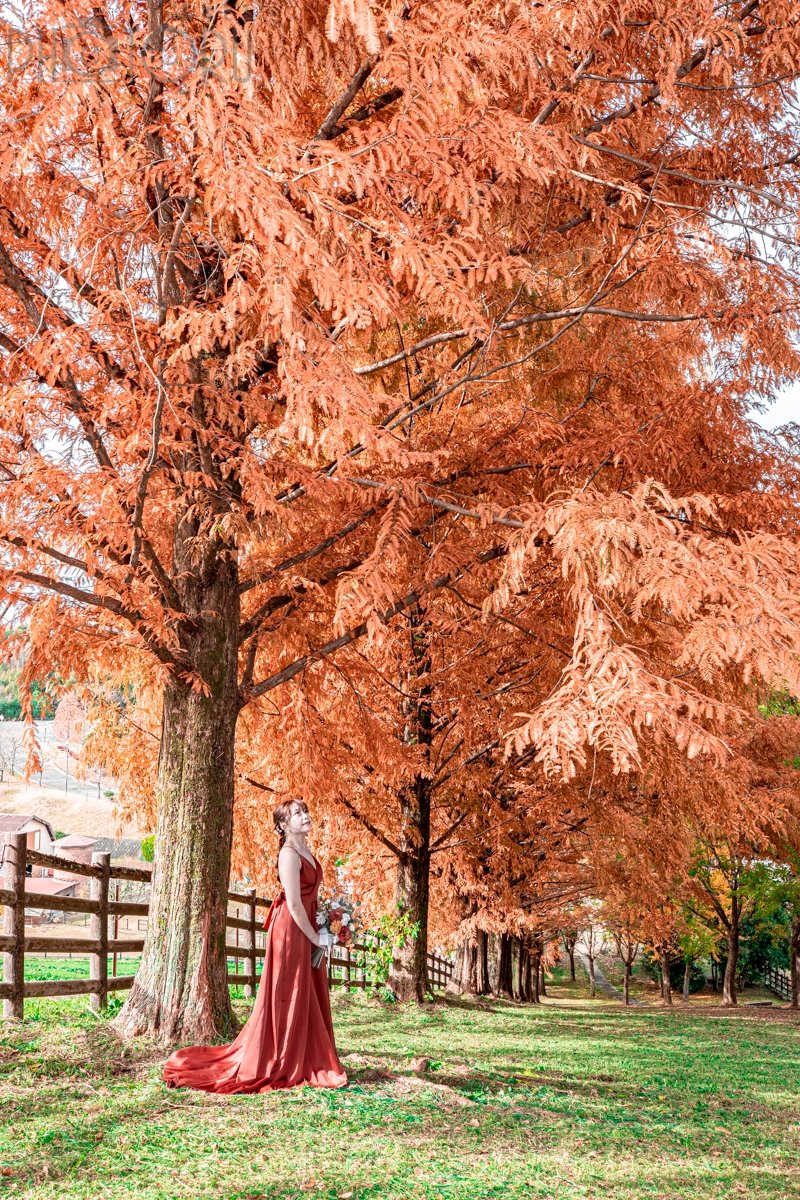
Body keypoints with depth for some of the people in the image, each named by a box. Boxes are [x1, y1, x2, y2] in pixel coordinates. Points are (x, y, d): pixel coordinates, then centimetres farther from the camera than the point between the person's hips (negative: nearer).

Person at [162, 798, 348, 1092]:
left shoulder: (306, 851, 12)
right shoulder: (289, 855, -16)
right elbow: (294, 904, -19)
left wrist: (324, 929, 8)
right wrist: (315, 937, -12)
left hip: (307, 930, 9)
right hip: (291, 931, -9)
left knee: (310, 999, 13)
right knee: (287, 1000, -1)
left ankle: (311, 1063, 21)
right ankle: (281, 1068, 8)